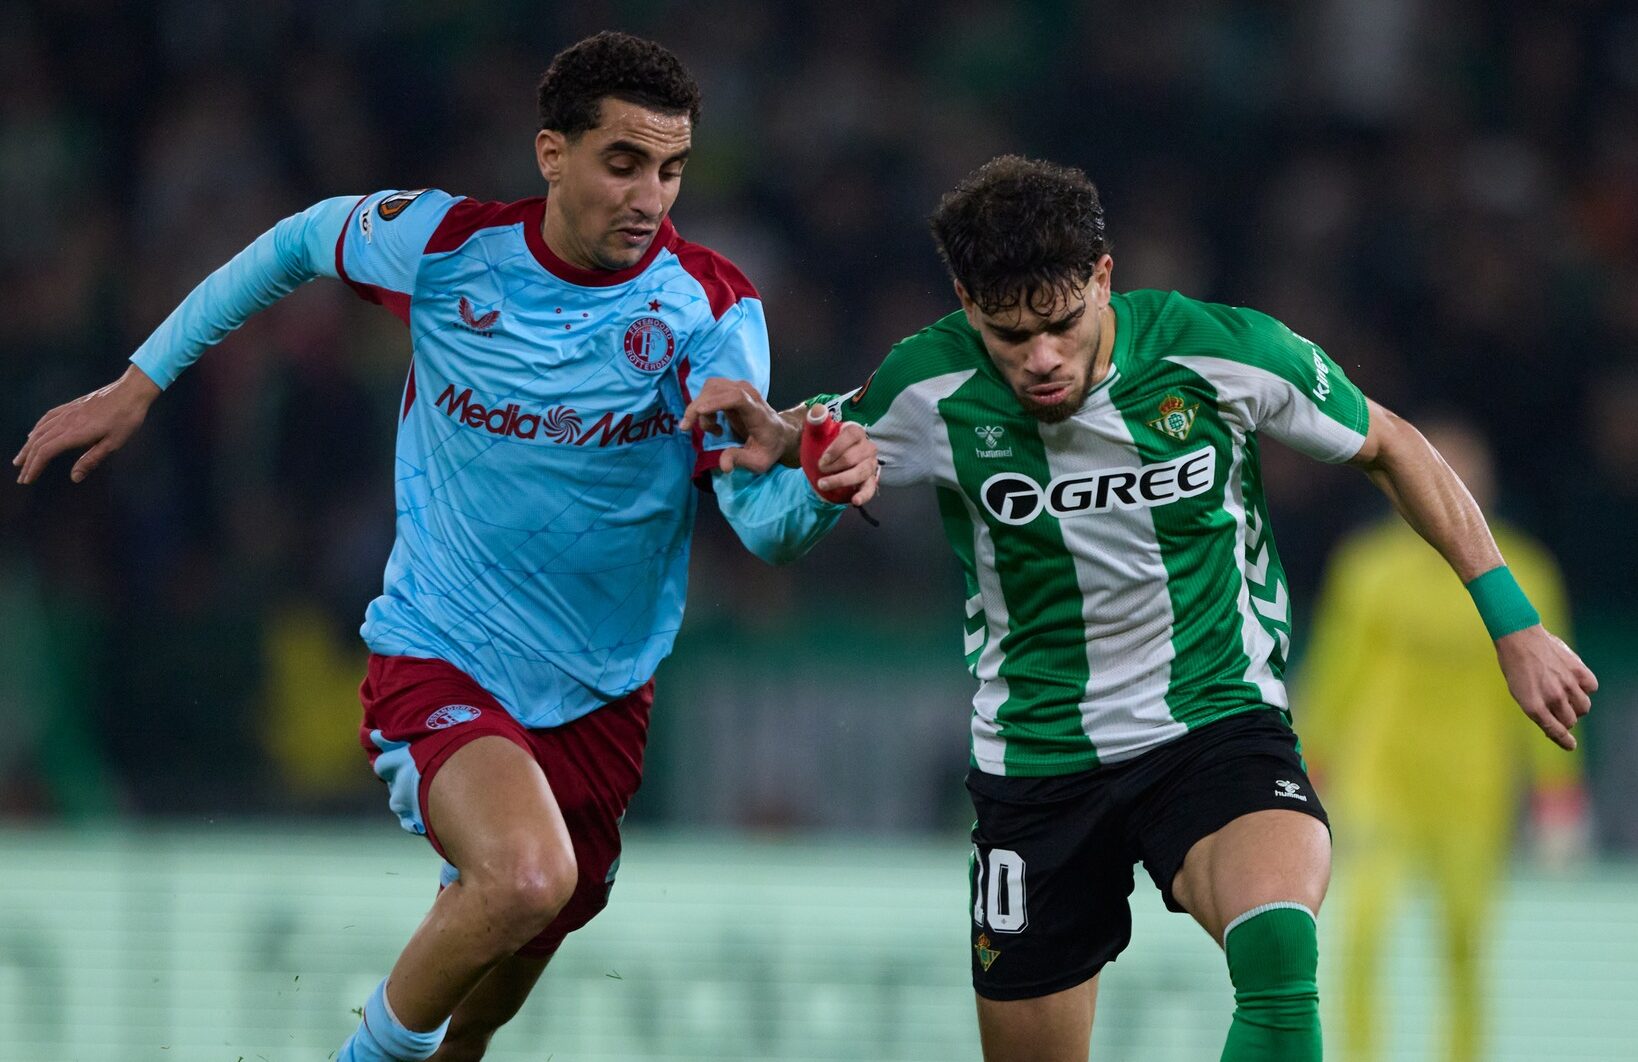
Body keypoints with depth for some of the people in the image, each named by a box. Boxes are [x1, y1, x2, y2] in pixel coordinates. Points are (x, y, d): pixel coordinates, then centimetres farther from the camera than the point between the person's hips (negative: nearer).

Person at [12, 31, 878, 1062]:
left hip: (598, 697, 3)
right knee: (523, 877, -32)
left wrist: (819, 490, -45)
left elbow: (764, 527, -21)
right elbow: (299, 242, 9)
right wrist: (139, 385, 11)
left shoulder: (711, 307, -12)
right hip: (438, 660, -3)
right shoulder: (444, 243, -12)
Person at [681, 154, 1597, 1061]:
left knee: (1277, 950, -33)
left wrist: (1513, 623, 3)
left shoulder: (1228, 354, -14)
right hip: (1038, 756, 2)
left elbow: (1389, 447, 2)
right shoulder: (932, 389, -12)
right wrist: (780, 437, -16)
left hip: (1219, 723, -2)